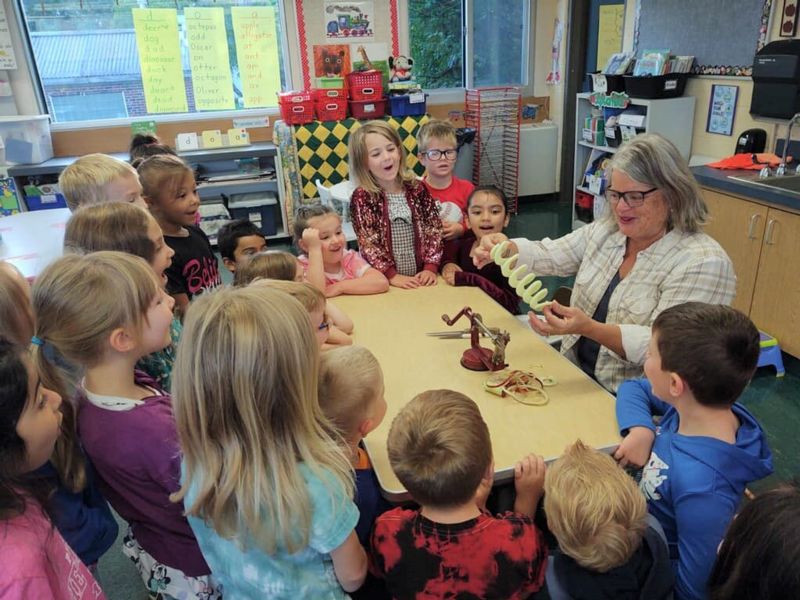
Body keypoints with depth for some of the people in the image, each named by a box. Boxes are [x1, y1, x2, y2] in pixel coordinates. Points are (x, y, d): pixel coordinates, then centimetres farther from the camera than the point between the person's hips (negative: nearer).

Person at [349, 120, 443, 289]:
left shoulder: (417, 189, 4)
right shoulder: (361, 197, -5)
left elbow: (433, 229, 4)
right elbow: (367, 242, -8)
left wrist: (430, 267, -6)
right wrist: (392, 275, -14)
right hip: (383, 280, -2)